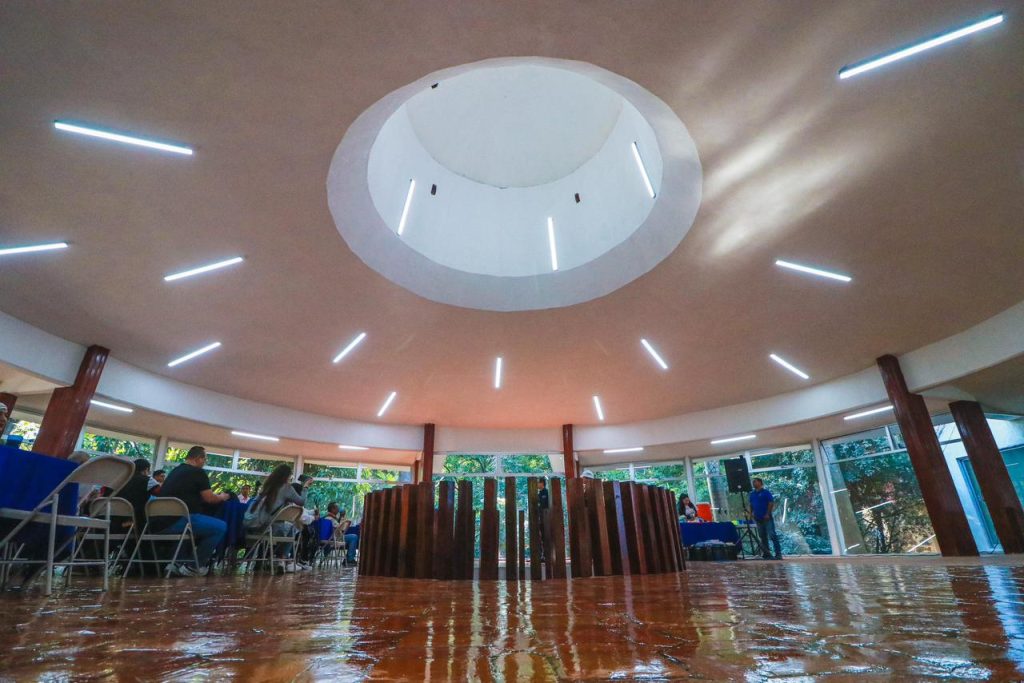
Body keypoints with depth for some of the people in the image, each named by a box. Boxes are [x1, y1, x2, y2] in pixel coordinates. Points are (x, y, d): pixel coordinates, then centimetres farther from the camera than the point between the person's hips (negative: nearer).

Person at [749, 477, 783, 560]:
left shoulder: (766, 492, -6)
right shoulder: (752, 494, 12)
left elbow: (771, 503, -11)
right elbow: (751, 505, 17)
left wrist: (768, 514, -16)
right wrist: (751, 513, 4)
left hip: (767, 518, -6)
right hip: (758, 519, 6)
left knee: (772, 535, -8)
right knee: (763, 537, 9)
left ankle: (778, 554, -4)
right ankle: (766, 554, 15)